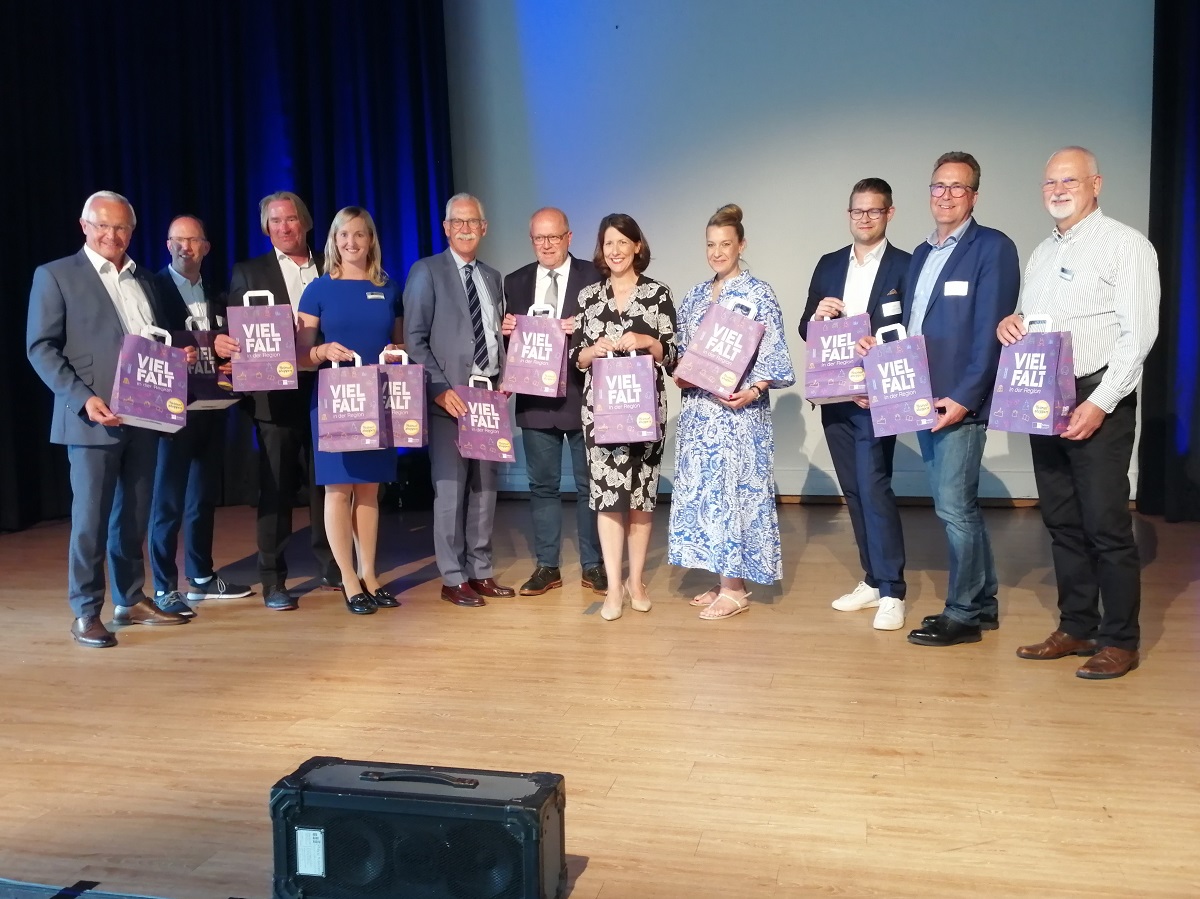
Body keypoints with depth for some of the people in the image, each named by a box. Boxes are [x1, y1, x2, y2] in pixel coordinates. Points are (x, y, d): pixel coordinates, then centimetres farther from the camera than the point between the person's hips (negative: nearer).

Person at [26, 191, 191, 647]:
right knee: (90, 517, -1)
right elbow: (41, 348, -6)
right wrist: (83, 398, -18)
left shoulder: (143, 280, 17)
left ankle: (131, 600, 22)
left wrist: (179, 355, -1)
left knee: (133, 515, 12)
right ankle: (85, 612, 9)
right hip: (93, 417, -5)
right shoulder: (55, 275, 0)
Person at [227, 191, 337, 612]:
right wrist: (223, 342, -19)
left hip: (325, 393, 2)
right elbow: (235, 330, 1)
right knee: (275, 490, 2)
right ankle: (273, 581, 9)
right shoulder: (248, 273, 6)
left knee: (325, 483, 10)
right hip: (275, 396, -2)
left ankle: (331, 565, 25)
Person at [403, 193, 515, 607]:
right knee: (450, 489, -2)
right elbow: (415, 339, -7)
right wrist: (441, 390, -15)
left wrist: (505, 380, 3)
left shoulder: (493, 277, 16)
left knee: (484, 487, 10)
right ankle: (453, 579, 8)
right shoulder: (426, 271, -1)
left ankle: (480, 572, 20)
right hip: (450, 397, -6)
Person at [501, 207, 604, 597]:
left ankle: (593, 566, 18)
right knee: (542, 485, 10)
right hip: (535, 399, 3)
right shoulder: (516, 282, 9)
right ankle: (547, 566, 21)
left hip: (583, 398, -3)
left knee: (589, 485, 7)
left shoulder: (594, 277, -1)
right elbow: (509, 340, 12)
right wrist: (506, 330, -10)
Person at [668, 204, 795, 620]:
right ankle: (722, 578, 18)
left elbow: (773, 355, -8)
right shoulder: (695, 296, 13)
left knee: (735, 486, -4)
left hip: (739, 409, -6)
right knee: (703, 486, 7)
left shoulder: (758, 293, -4)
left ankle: (736, 589, 5)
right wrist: (679, 376, -2)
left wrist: (752, 391, -22)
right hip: (699, 408, 6)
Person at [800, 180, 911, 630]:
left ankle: (891, 591, -1)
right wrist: (817, 315, -11)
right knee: (854, 490, 11)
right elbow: (805, 330, 12)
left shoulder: (906, 266, -3)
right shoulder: (829, 265, 12)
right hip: (834, 398, 5)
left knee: (874, 488, -11)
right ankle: (873, 579, 22)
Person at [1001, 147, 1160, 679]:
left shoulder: (1124, 244, -5)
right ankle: (1077, 628, 21)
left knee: (1107, 526, -4)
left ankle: (1120, 640, 7)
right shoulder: (1042, 253, 17)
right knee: (1062, 523, 11)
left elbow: (1138, 334, -12)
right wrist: (1010, 323, -2)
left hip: (1097, 401, -7)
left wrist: (1100, 404, -18)